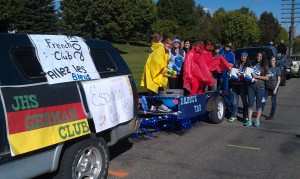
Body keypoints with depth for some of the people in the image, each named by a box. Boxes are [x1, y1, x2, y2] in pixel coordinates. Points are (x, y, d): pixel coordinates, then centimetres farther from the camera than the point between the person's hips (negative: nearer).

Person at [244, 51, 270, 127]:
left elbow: (267, 78, 0)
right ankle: (249, 120, 3)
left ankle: (257, 120, 7)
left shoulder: (265, 67, 5)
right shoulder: (252, 65, 11)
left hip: (260, 87, -2)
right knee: (250, 103, 1)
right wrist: (252, 78, -6)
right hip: (251, 86, 2)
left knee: (259, 104, 2)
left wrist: (257, 76, -10)